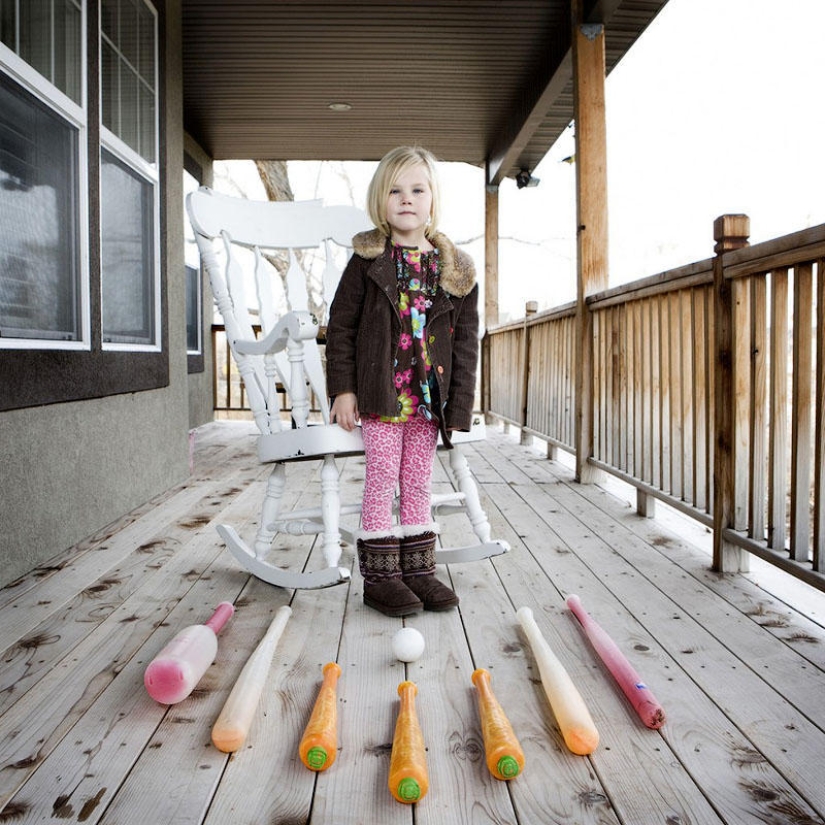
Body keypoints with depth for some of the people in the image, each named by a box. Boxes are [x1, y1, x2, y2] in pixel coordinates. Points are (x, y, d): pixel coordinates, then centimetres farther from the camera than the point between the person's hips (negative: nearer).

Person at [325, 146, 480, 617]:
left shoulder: (455, 269, 5)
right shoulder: (368, 261, 0)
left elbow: (467, 341, 4)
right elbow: (341, 326, -1)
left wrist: (459, 404, -2)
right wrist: (343, 388, -8)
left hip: (430, 397, 3)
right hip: (379, 392, -2)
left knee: (418, 484, 10)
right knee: (381, 481, -1)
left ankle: (418, 569, 20)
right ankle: (379, 574, 9)